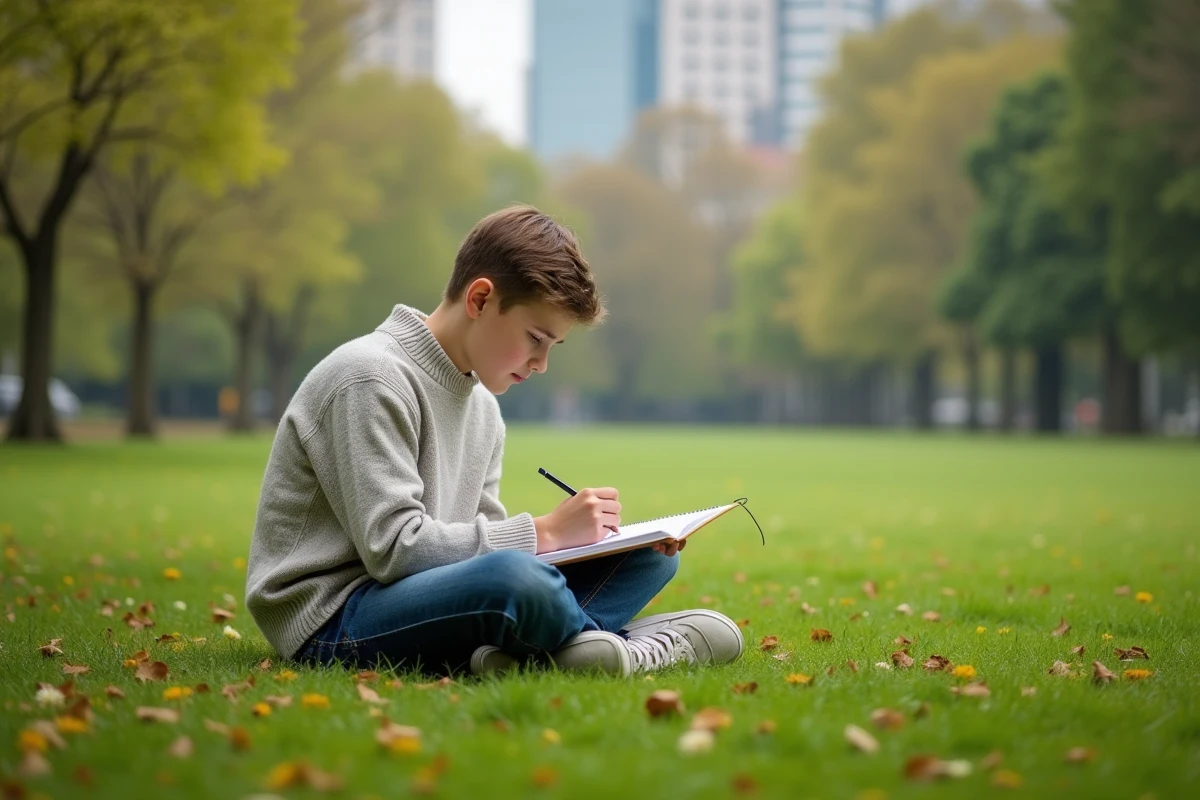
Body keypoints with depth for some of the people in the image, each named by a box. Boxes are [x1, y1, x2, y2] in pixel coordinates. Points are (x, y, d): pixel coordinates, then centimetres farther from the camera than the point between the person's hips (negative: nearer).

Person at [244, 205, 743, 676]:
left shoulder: (482, 406, 16)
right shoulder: (371, 378, -14)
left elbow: (478, 537, 13)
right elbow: (394, 545, -22)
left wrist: (586, 534, -3)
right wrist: (544, 532, -18)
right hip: (332, 619, -9)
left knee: (650, 556, 6)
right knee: (516, 577, -39)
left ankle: (523, 651, -21)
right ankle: (653, 645, -11)